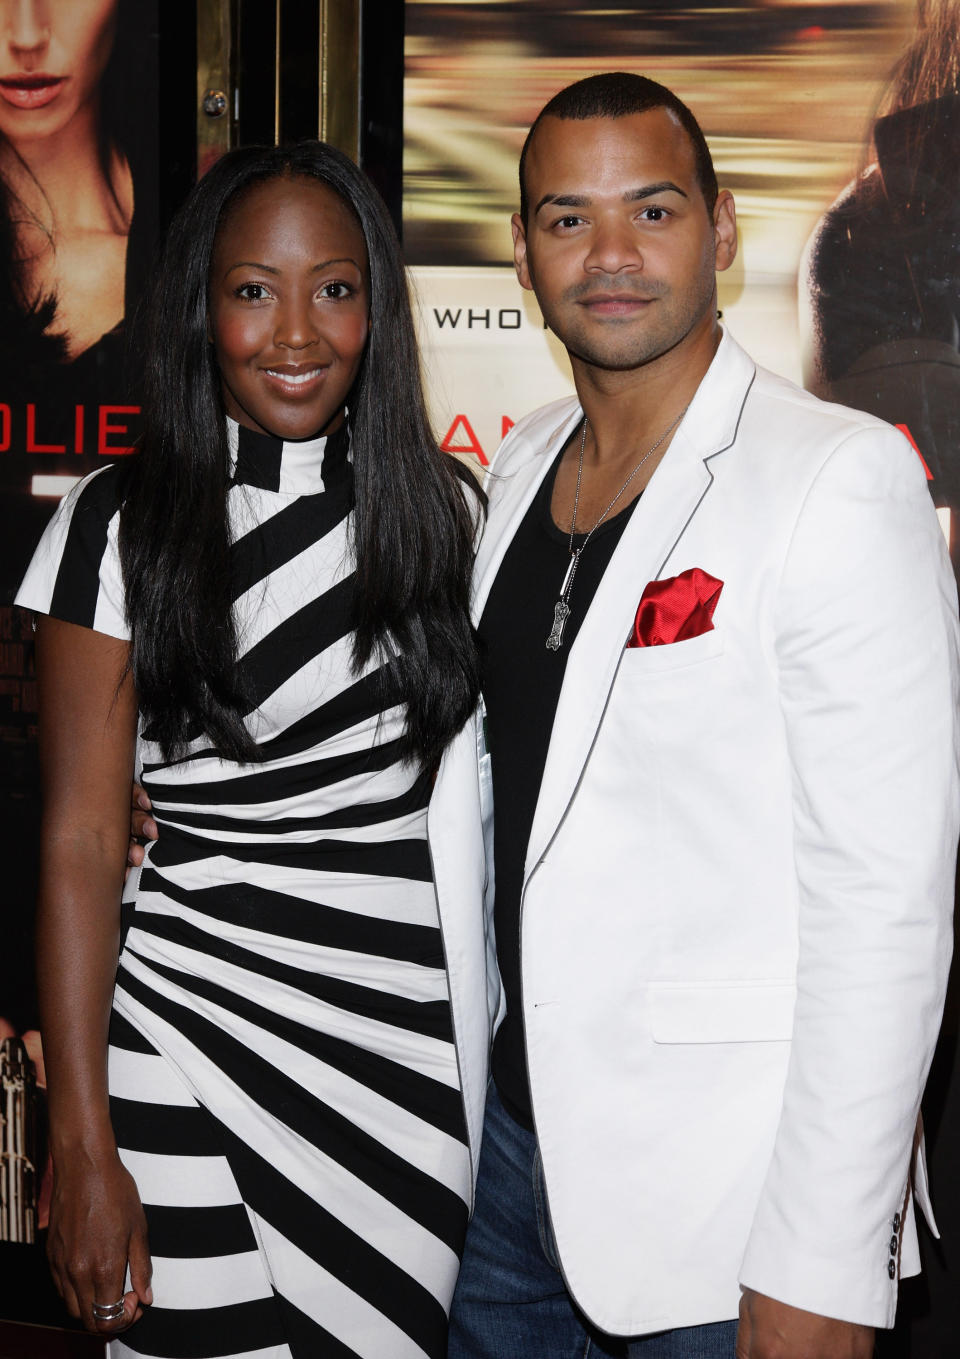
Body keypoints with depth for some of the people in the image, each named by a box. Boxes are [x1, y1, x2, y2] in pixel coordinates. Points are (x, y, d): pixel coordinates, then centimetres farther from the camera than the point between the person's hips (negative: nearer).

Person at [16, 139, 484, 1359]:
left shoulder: (442, 508, 5)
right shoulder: (120, 525, -4)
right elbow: (80, 843, -6)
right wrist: (81, 1146, -9)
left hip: (417, 1040, 3)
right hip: (192, 1027, -2)